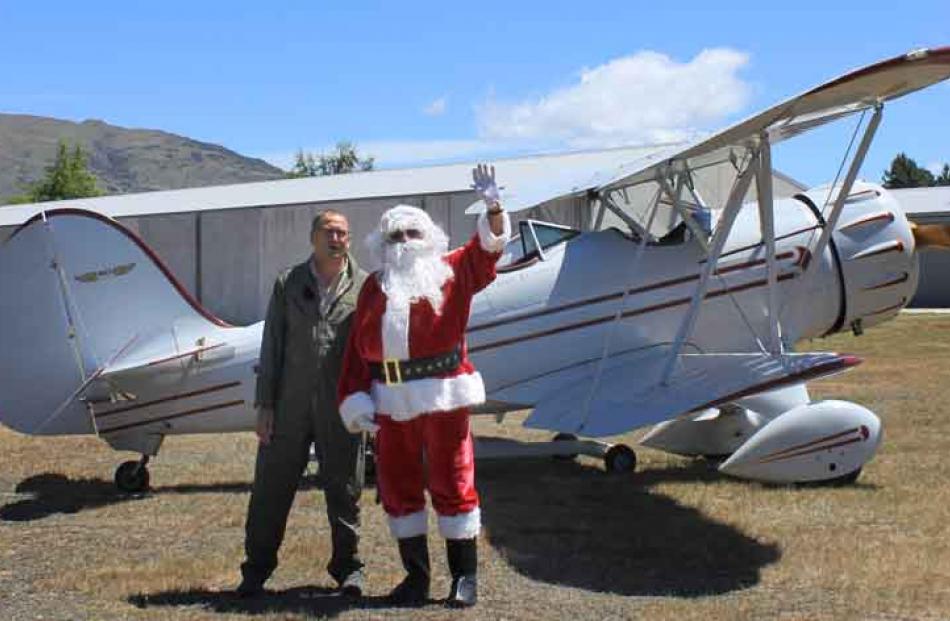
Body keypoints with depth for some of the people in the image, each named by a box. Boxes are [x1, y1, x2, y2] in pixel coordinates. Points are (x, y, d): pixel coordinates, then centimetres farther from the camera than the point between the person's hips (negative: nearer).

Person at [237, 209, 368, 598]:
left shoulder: (365, 287, 3)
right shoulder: (288, 284, 7)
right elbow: (272, 347, 5)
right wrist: (264, 405, 0)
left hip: (341, 407, -1)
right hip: (291, 404, 1)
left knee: (343, 489, 7)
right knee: (271, 486, 5)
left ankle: (347, 568, 21)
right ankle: (257, 569, 18)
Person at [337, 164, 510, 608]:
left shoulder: (451, 271, 5)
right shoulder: (374, 286, 11)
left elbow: (489, 245, -7)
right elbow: (357, 348, 7)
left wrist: (493, 206, -25)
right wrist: (355, 399, -1)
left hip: (443, 396, -3)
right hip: (391, 401, 3)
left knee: (451, 483, 1)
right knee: (397, 487, 8)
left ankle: (464, 576, 11)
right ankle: (415, 575, 21)